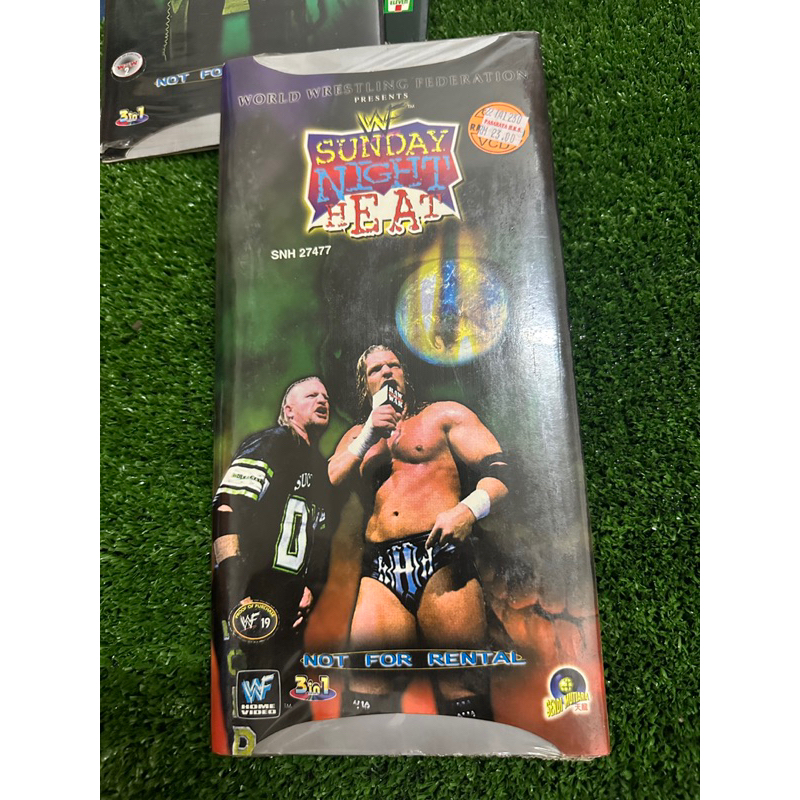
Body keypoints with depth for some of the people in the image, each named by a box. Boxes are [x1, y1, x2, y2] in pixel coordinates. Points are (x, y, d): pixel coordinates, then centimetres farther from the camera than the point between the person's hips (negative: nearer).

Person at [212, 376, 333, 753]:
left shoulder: (322, 470, 19)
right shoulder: (271, 444, -6)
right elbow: (226, 511, -18)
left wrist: (310, 587, 11)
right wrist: (235, 591, -25)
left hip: (289, 608, 8)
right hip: (250, 598, -8)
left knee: (288, 714, 14)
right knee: (249, 715, -7)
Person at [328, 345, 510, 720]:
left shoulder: (443, 414, 12)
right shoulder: (357, 435, 24)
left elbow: (500, 468, 3)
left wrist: (467, 510, -17)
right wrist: (369, 436, 0)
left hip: (442, 561, -2)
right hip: (379, 573, 3)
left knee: (463, 695, -1)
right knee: (365, 687, -6)